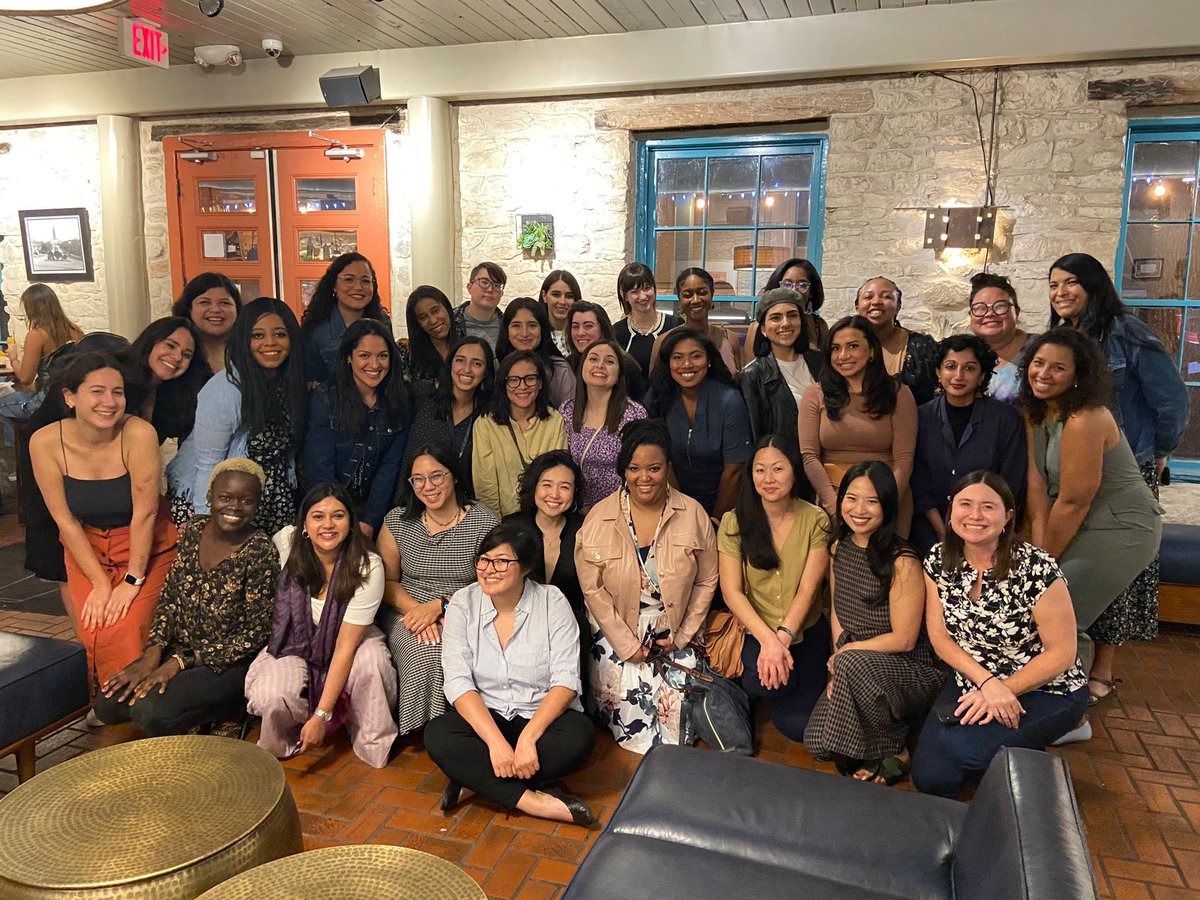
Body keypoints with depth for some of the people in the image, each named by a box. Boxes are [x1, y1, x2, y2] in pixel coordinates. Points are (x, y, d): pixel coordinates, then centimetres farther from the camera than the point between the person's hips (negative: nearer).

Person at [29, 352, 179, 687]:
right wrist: (100, 582, -11)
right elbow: (65, 519, -9)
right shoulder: (45, 442, -15)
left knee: (125, 631, -18)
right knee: (92, 631, -12)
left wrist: (133, 581, -16)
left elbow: (144, 512, -20)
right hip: (86, 547, 3)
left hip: (147, 547, -2)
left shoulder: (138, 433, -25)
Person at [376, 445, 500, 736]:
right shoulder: (397, 521, 4)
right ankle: (418, 729, -5)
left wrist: (440, 605, -17)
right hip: (407, 611, 1)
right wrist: (416, 609, -15)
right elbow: (386, 581, 5)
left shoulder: (485, 522, -4)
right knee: (426, 652, -31)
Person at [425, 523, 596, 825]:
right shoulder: (463, 604, -4)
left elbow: (566, 681, -13)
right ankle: (532, 800, -25)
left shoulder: (552, 602, -8)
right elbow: (458, 682, -13)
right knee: (437, 735, -27)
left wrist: (528, 738, -26)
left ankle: (478, 783, -18)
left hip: (543, 715, -1)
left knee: (580, 736, -31)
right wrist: (495, 741, -26)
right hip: (483, 716, 1)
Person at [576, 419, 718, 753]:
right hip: (618, 634, 0)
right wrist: (627, 645, -10)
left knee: (677, 710, -10)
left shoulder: (693, 514, -6)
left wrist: (682, 636, -4)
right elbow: (592, 589, -8)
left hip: (675, 635, 1)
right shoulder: (599, 518, -9)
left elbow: (706, 581, 1)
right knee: (626, 708, -11)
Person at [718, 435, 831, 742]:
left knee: (798, 725, -13)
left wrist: (783, 638, -21)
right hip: (755, 630, -1)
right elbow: (731, 591, -8)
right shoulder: (735, 521, -4)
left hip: (805, 630, 1)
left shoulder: (816, 520, -3)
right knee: (763, 682, -32)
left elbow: (808, 589, -8)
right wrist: (768, 639, -21)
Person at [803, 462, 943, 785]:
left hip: (910, 670, -5)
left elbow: (903, 639, -17)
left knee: (853, 664, -36)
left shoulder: (902, 562, -20)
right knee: (818, 743, -12)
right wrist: (838, 656, -6)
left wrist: (844, 653, -9)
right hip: (857, 672, 6)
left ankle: (894, 752, -11)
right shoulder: (838, 547, 1)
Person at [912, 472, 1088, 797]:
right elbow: (939, 636, -5)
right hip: (971, 682, 4)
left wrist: (1003, 692, -18)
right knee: (930, 778, -10)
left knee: (964, 747, -29)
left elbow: (1062, 653, -16)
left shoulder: (1036, 568, -22)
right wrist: (987, 682, -19)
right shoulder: (938, 561, -8)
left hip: (1045, 690, -4)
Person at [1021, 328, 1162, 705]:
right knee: (1093, 597, 22)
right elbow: (1036, 484, -7)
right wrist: (1039, 549, -14)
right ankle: (1099, 676, 45)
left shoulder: (1084, 420, -28)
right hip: (1087, 525, 8)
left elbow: (1073, 501, -24)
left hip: (1122, 528, -8)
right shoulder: (1033, 412, -2)